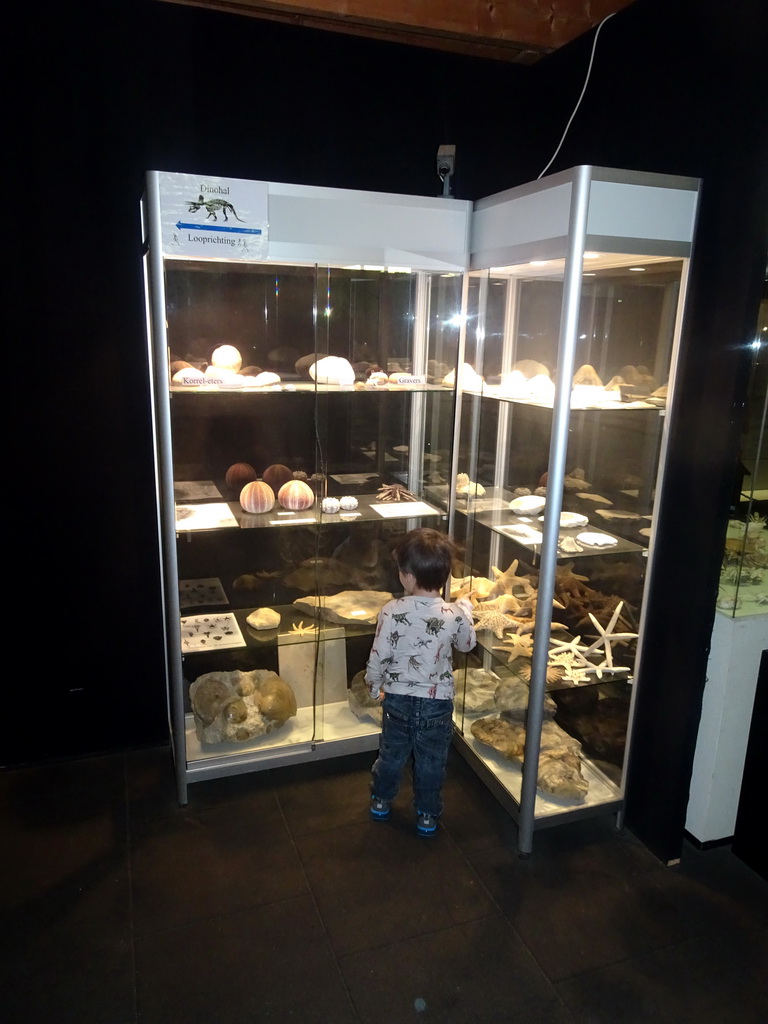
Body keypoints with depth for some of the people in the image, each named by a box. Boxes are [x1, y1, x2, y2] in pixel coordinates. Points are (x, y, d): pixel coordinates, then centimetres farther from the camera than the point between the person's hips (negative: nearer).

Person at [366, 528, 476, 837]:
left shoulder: (392, 611, -21)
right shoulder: (454, 615, -17)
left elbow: (379, 656, -14)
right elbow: (467, 644, 3)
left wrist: (374, 686, 6)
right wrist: (465, 608, 19)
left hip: (397, 698, 1)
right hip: (437, 702, 0)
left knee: (391, 753, 23)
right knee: (431, 761, 18)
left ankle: (381, 800, 43)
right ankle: (427, 815, 34)